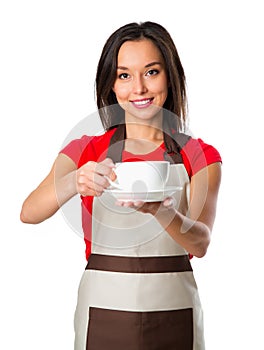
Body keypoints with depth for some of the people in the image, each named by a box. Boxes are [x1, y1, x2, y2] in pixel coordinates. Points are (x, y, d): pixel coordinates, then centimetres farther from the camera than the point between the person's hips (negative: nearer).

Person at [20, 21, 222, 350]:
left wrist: (161, 211, -32)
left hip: (174, 314, 0)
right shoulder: (86, 150, 2)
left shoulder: (200, 156, 1)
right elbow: (29, 213, -13)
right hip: (104, 310, 0)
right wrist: (74, 182, -32)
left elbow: (200, 243, -12)